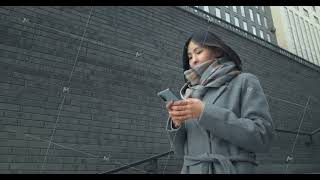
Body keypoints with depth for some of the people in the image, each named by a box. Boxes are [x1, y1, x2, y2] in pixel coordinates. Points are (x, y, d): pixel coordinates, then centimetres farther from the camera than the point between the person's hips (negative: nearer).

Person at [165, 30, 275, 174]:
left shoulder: (245, 82, 1)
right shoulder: (192, 94, 11)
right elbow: (181, 149, 10)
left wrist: (206, 113, -16)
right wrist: (176, 124, -10)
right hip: (192, 170, 4)